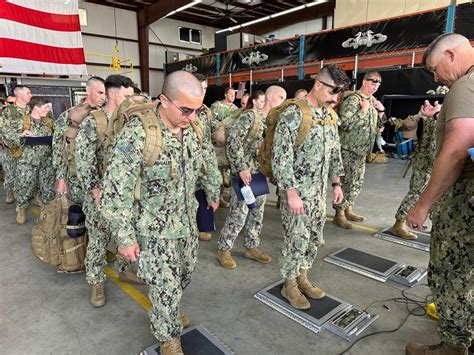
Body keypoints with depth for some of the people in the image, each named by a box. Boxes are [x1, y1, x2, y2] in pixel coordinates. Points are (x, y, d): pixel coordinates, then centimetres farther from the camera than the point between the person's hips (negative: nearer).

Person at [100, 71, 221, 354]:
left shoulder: (194, 128, -6)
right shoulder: (137, 134, -26)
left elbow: (208, 165, 12)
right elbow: (116, 191, -21)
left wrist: (214, 194, 21)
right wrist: (125, 237, -16)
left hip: (187, 221, 6)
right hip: (155, 229, -6)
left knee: (185, 273, 23)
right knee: (166, 287, 6)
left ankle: (168, 312, 53)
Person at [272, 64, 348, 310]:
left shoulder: (330, 115, 7)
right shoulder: (292, 114, -17)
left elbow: (334, 152, 16)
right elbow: (281, 158, -20)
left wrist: (336, 183, 13)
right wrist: (291, 193, -21)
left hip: (319, 190, 8)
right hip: (297, 190, -7)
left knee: (314, 237, 16)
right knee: (297, 239, 3)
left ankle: (302, 277, 36)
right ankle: (290, 285, 24)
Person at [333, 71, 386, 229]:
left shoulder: (372, 100, 13)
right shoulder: (352, 99, -14)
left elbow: (378, 125, 20)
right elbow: (345, 124, -26)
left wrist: (381, 110, 3)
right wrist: (363, 110, -21)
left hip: (362, 149, 9)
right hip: (348, 149, -9)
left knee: (357, 181, 14)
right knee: (346, 181, -4)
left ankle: (348, 210, 27)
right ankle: (339, 214, 6)